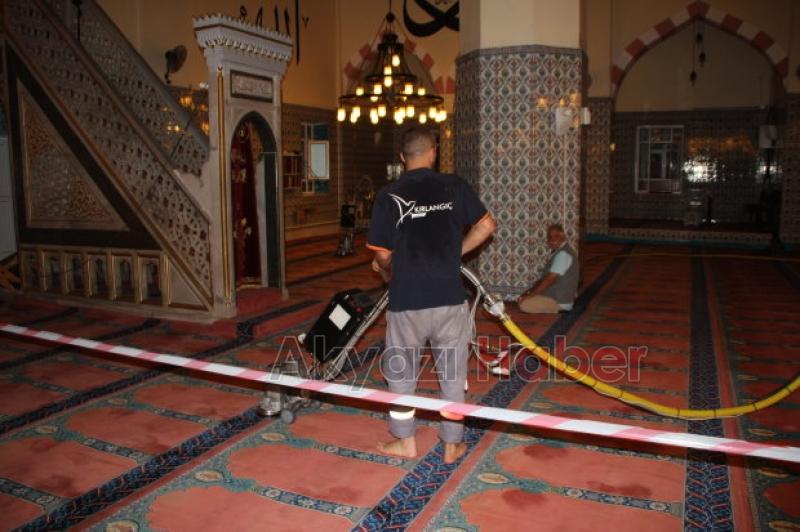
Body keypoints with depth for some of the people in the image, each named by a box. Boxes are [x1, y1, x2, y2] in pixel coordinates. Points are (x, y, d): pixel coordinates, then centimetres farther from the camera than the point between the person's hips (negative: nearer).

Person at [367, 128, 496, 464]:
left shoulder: (389, 195, -4)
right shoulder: (454, 186, 0)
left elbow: (383, 255, -3)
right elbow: (486, 225, 2)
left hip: (406, 300, -1)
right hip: (450, 298, 1)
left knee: (401, 373, 18)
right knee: (453, 373, 15)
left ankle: (405, 442, 31)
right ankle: (453, 445, 27)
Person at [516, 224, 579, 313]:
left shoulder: (563, 254, -20)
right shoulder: (558, 252, 13)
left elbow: (550, 279, -25)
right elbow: (546, 277, 14)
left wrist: (530, 294, -21)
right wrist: (529, 292, 4)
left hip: (560, 302, -11)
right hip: (553, 294, 11)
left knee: (524, 304, -19)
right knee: (522, 298, 12)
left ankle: (557, 311, -6)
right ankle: (557, 310, 9)